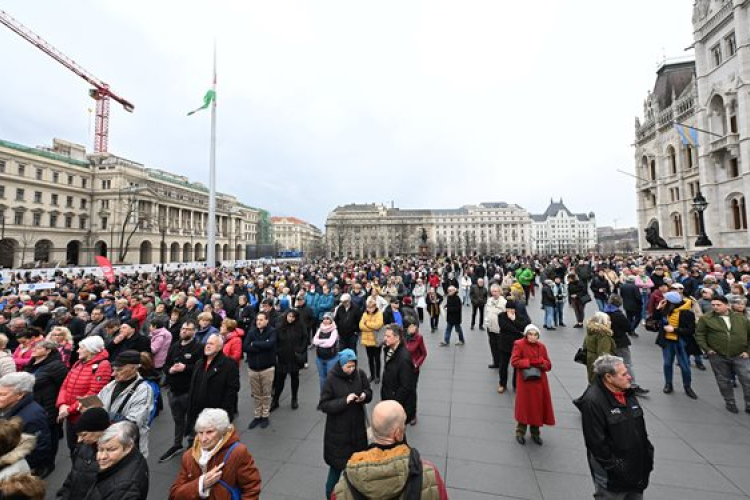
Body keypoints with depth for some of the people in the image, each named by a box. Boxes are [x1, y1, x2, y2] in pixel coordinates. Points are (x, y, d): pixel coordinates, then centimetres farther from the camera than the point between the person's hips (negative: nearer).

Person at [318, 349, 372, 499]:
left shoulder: (360, 374, -9)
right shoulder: (331, 380, -20)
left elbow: (369, 392, 3)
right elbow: (324, 405, -17)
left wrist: (364, 395, -20)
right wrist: (344, 401, -28)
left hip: (357, 426, 4)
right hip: (338, 429, -4)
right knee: (337, 462, 11)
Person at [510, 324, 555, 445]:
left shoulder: (541, 346, 4)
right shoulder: (519, 344, -11)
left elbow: (548, 365, 6)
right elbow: (514, 362, -16)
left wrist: (539, 362, -14)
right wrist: (529, 362, -17)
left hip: (539, 382, 5)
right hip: (525, 382, -4)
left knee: (538, 406, 11)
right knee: (524, 406, 3)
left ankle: (535, 433, 30)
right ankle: (520, 432, 22)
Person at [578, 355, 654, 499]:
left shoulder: (628, 393, 3)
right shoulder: (593, 401, -26)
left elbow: (641, 427, 14)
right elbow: (596, 442, -23)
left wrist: (648, 453, 10)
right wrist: (615, 468, -18)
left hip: (637, 466, 8)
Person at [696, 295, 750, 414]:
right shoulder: (706, 318, -6)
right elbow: (699, 334, -1)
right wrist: (706, 349, -8)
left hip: (740, 356, 1)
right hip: (718, 357, -1)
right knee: (724, 381, 11)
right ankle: (730, 403, 28)